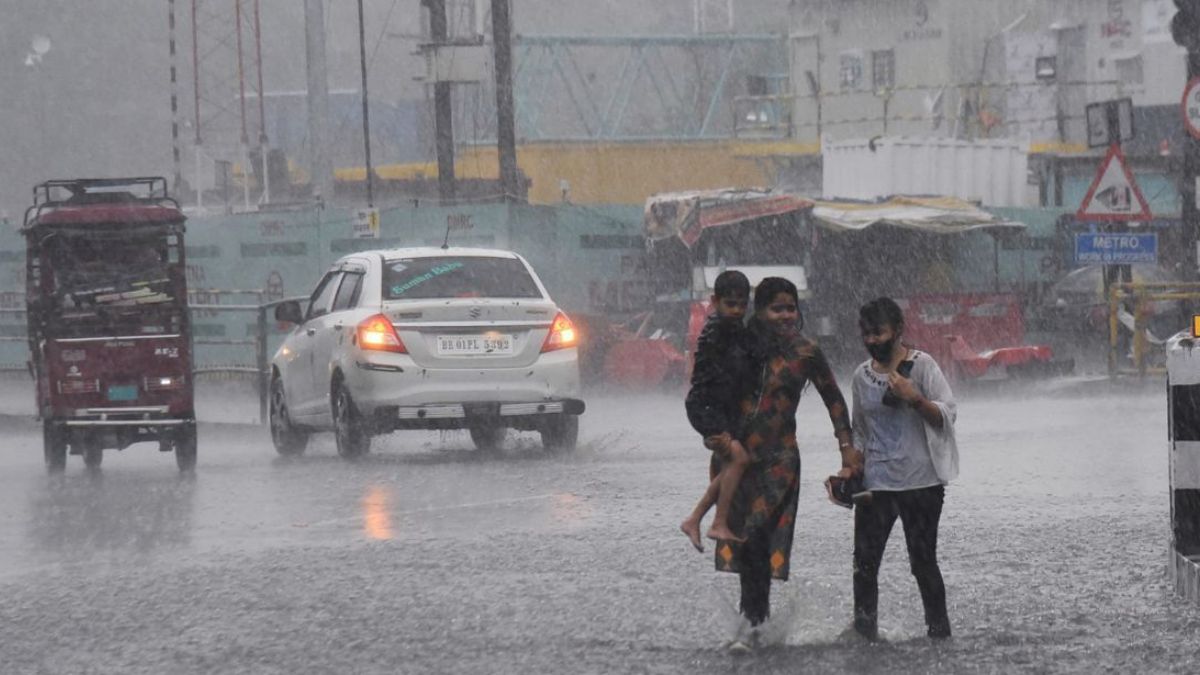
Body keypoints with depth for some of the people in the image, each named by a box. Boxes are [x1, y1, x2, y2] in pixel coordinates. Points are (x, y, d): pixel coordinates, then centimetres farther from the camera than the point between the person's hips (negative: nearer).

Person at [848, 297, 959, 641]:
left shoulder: (921, 365, -3)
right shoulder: (862, 376, 12)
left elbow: (946, 416, -9)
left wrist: (915, 399, -25)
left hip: (920, 482, -4)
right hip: (874, 483, 4)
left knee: (923, 562, -2)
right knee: (864, 562, -4)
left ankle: (939, 629, 9)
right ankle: (864, 630, 2)